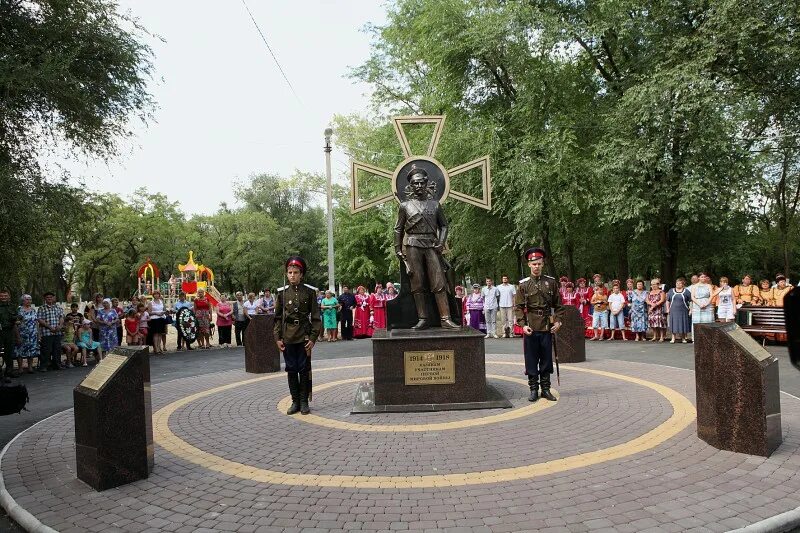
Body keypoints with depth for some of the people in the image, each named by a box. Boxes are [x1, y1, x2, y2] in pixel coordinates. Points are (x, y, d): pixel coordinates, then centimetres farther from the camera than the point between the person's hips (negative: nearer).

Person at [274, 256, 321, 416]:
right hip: (288, 337, 2)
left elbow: (315, 317, -2)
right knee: (291, 369, 8)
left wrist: (313, 338, -8)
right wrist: (277, 338, 0)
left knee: (304, 369, 3)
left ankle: (304, 402, 13)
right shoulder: (283, 292, 4)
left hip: (304, 337, -2)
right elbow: (278, 317, 7)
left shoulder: (309, 292, -2)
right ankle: (295, 401, 17)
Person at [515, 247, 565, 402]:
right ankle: (533, 389, 13)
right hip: (530, 328, -1)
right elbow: (518, 307, -1)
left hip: (547, 328, 1)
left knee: (546, 359, 7)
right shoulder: (523, 284, 1)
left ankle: (546, 389, 18)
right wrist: (523, 325, -11)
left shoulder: (551, 282, 5)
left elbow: (558, 305, 9)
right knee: (531, 360, 4)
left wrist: (558, 321, -3)